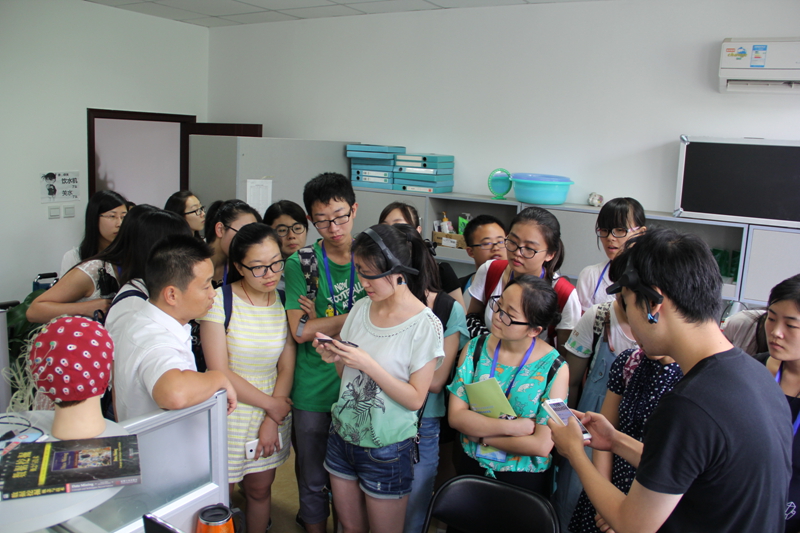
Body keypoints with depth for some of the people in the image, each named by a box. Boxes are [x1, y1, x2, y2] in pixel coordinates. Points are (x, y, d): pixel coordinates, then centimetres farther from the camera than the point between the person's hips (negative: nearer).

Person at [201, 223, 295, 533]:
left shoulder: (285, 303, -2)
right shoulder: (220, 301, -14)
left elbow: (286, 368, 0)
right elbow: (219, 372, -16)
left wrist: (272, 421, -8)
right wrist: (271, 405, -11)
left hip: (272, 416, 4)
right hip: (228, 417, -3)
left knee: (260, 492, 18)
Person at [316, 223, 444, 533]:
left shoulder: (424, 324, -18)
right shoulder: (361, 309, -1)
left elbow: (415, 399, -18)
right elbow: (348, 374, 8)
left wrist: (368, 363, -26)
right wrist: (335, 358, -14)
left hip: (387, 449, -5)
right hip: (343, 434, 5)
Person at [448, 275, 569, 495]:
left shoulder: (555, 369, -19)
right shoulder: (475, 349, -9)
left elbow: (542, 445, -21)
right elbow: (456, 415, -13)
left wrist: (479, 433, -17)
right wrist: (513, 427, -23)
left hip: (523, 481, -3)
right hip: (470, 468, 3)